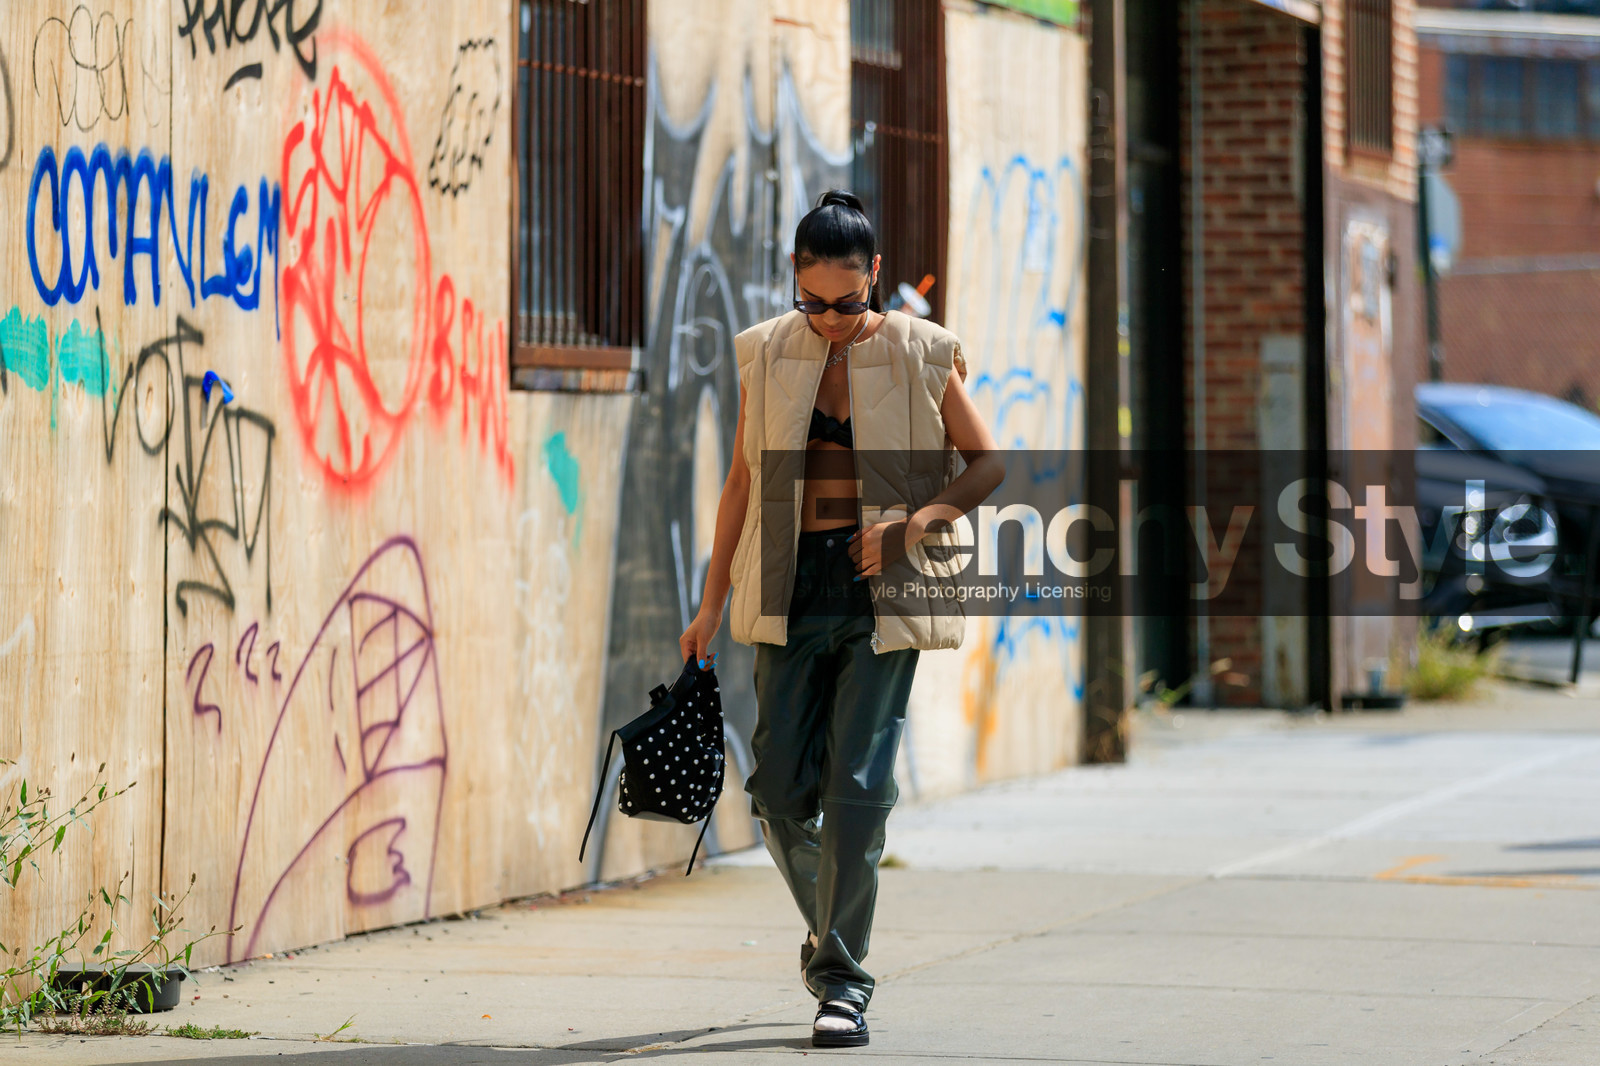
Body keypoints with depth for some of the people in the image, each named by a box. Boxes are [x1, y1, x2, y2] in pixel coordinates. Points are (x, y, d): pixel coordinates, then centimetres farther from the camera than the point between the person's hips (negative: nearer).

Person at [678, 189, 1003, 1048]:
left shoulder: (919, 355, -2)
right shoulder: (767, 354, 5)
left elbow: (988, 463, 3)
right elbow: (743, 479, 10)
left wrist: (916, 522, -15)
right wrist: (712, 604, 9)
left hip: (881, 590, -3)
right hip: (792, 586, 3)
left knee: (858, 783, -10)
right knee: (780, 783, -2)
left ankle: (843, 978, -3)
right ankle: (830, 925, 25)